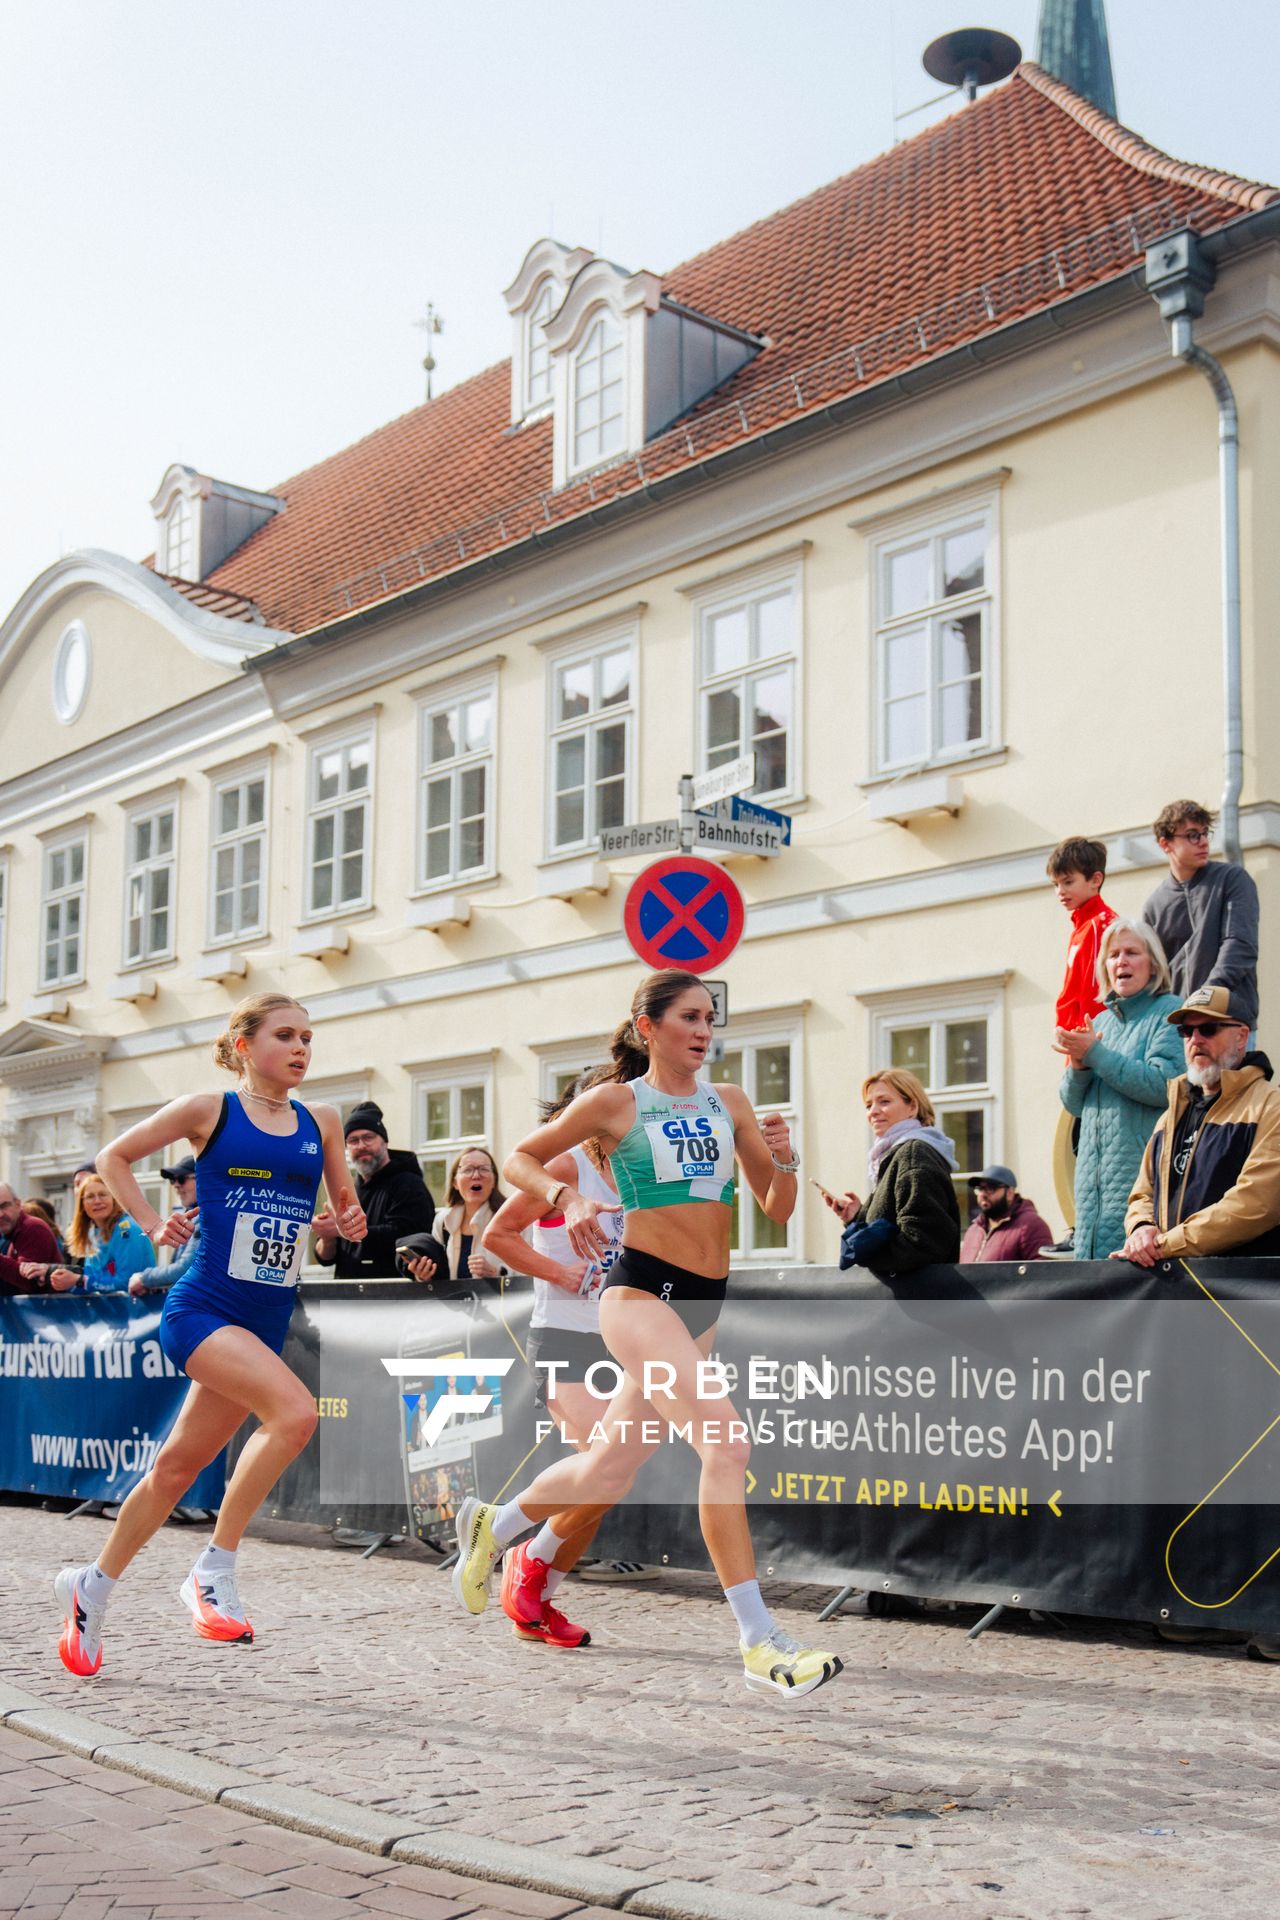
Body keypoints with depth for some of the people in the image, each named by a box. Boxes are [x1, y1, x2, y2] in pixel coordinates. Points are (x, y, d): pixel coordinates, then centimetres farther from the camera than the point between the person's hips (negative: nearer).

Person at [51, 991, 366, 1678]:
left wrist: (350, 1222, -1)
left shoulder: (320, 1123, 10)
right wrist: (152, 1226, 0)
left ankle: (91, 1586, 30)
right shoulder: (208, 1109, -1)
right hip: (202, 1306, -5)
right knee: (296, 1413, -26)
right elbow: (114, 1158, 11)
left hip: (266, 1322, 5)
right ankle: (213, 1569, -11)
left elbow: (346, 1209, 21)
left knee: (179, 1465, 10)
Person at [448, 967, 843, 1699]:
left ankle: (492, 1527, 42)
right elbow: (520, 1159, 6)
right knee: (726, 1438, -24)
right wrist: (568, 1197, -13)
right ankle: (759, 1641, -19)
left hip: (706, 1302, 6)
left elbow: (778, 1210, 11)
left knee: (607, 1472, 15)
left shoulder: (730, 1102, 10)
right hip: (642, 1288, -6)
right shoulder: (615, 1102, -2)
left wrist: (783, 1160, -9)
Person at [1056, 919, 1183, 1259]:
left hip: (1142, 1169, -7)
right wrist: (1078, 1066, -3)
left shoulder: (1169, 1011, 0)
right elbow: (1074, 1104, 18)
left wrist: (1096, 1055, -12)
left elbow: (1163, 1085, -15)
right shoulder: (1102, 1021, 20)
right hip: (1094, 1169, 7)